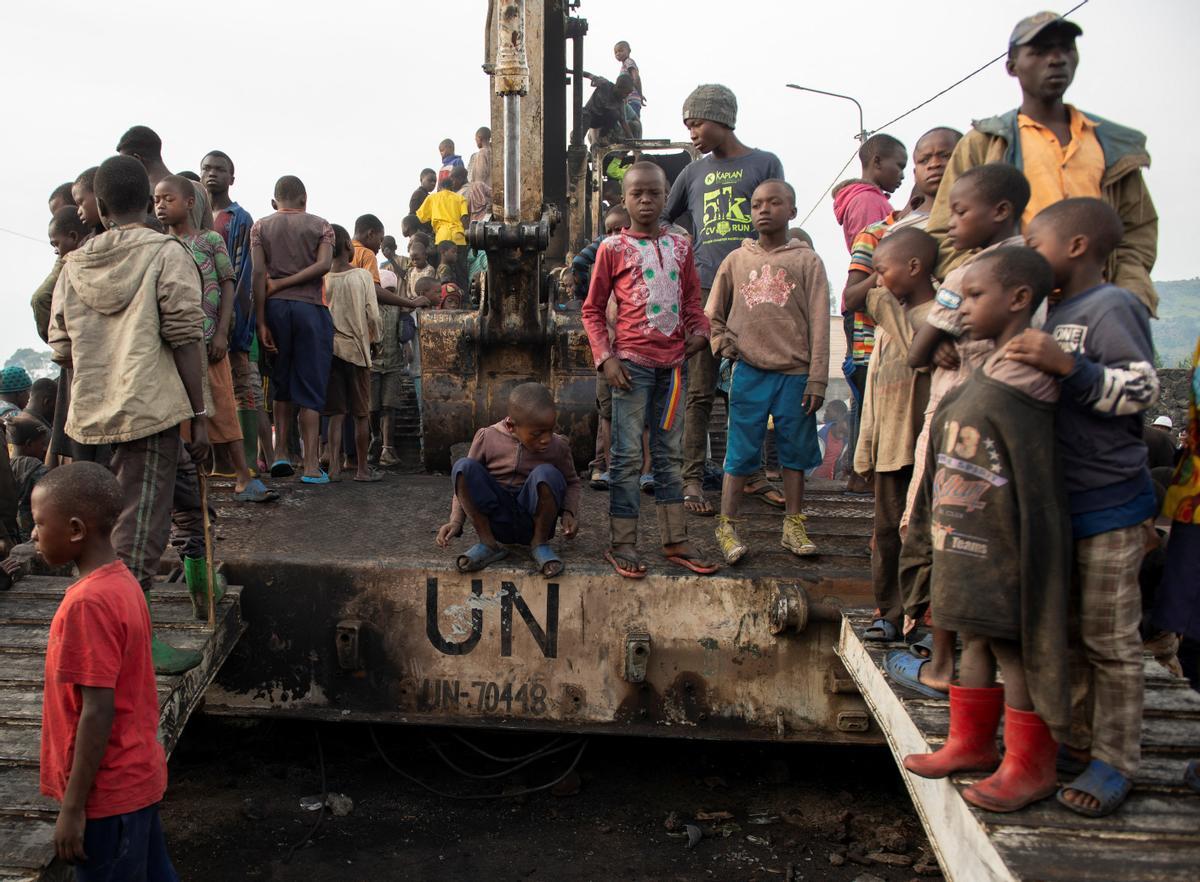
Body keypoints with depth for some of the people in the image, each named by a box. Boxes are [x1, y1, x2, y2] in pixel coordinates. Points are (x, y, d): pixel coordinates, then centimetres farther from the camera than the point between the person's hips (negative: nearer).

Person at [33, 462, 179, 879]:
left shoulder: (90, 602, -24)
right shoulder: (120, 581, 3)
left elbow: (98, 711, -23)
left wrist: (72, 807, -16)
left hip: (108, 794, -8)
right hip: (137, 778, 8)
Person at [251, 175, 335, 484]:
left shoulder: (260, 227, 9)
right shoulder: (320, 225, 6)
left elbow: (258, 274, 0)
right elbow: (323, 265, -9)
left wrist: (261, 322, -2)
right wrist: (285, 283, -3)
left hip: (275, 307, 2)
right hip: (310, 307, -2)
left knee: (282, 386, 16)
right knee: (310, 389, 0)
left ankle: (280, 454, 9)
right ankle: (311, 466, -4)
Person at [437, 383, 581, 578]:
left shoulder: (558, 447, -6)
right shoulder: (487, 438, -8)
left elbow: (571, 482, 11)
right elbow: (465, 481, 1)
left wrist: (569, 513, -8)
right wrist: (455, 521, -12)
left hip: (533, 522, -1)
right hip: (496, 521, 1)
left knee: (547, 474, -30)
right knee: (462, 466, -23)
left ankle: (540, 544, -8)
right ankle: (488, 543, -12)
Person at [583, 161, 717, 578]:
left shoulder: (680, 246, 11)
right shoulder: (613, 248, -1)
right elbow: (593, 309, 2)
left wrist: (700, 329, -2)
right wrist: (605, 358, -9)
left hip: (673, 362, 4)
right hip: (632, 362, -4)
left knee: (670, 453, 12)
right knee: (628, 456, -1)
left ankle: (675, 541, 20)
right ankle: (622, 544, 7)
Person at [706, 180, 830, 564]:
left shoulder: (806, 261, 4)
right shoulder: (736, 260, 9)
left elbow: (818, 325, 0)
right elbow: (712, 314, 18)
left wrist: (816, 379, -6)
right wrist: (721, 342, -2)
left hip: (794, 373, 0)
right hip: (749, 371, 0)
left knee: (795, 452, 8)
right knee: (741, 452, 2)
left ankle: (794, 526, 20)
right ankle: (726, 526, 8)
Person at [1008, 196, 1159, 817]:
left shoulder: (1111, 306, -13)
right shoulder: (1058, 311, 14)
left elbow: (1142, 388, -23)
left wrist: (1066, 366, -30)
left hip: (1108, 507, -9)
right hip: (1060, 503, 9)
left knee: (1109, 640, 2)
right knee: (1068, 632, 17)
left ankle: (1114, 763, 14)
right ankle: (1078, 740, 31)